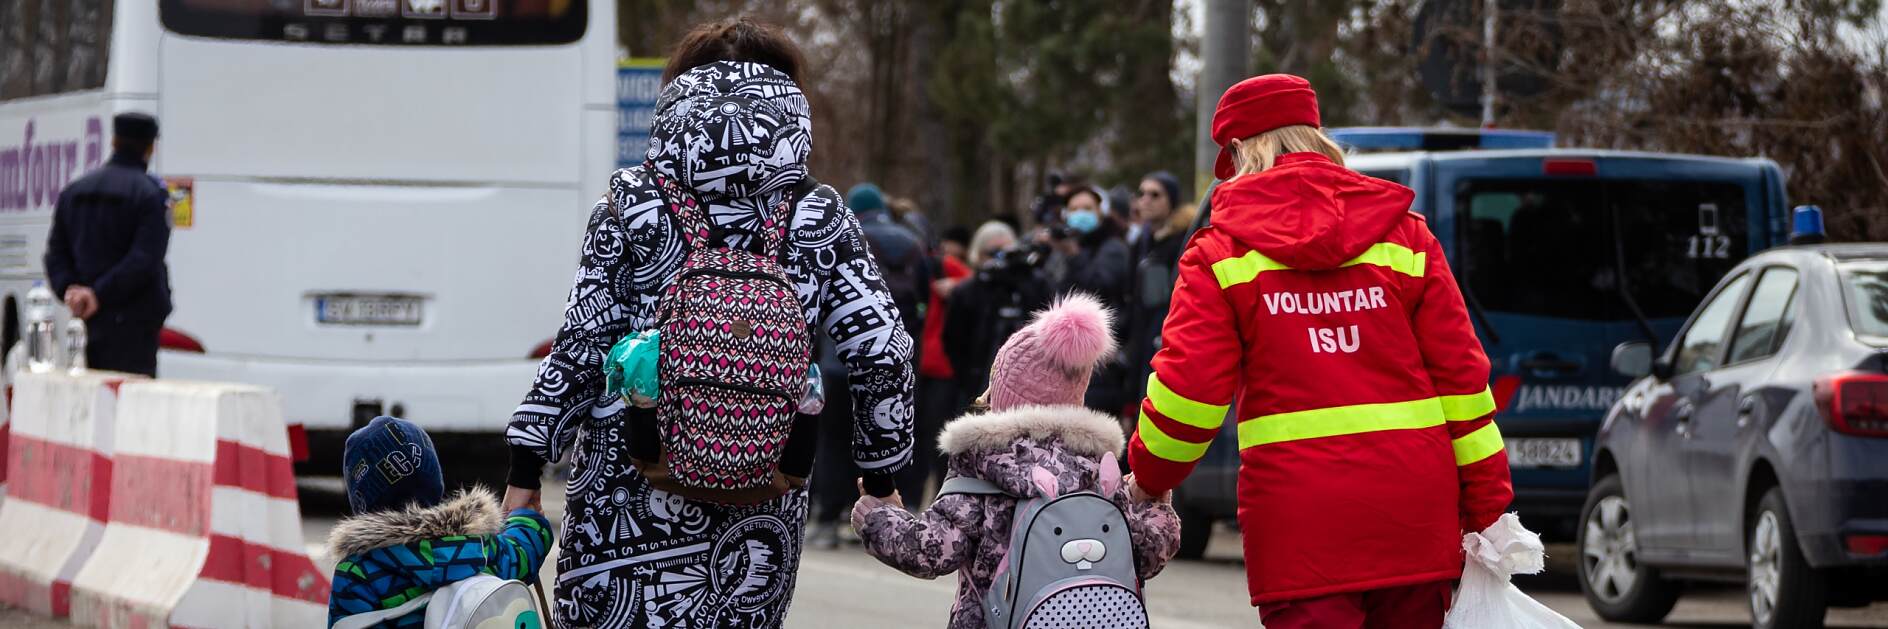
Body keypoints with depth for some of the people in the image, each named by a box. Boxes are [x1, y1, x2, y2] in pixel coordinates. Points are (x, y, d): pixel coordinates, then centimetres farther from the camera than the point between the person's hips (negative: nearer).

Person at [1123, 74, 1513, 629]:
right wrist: (1488, 509, 10)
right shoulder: (1405, 236, 9)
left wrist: (1149, 478, 15)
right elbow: (1460, 374, 6)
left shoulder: (1222, 252, 1)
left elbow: (1189, 386, -4)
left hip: (1298, 523, -3)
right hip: (1414, 517, 3)